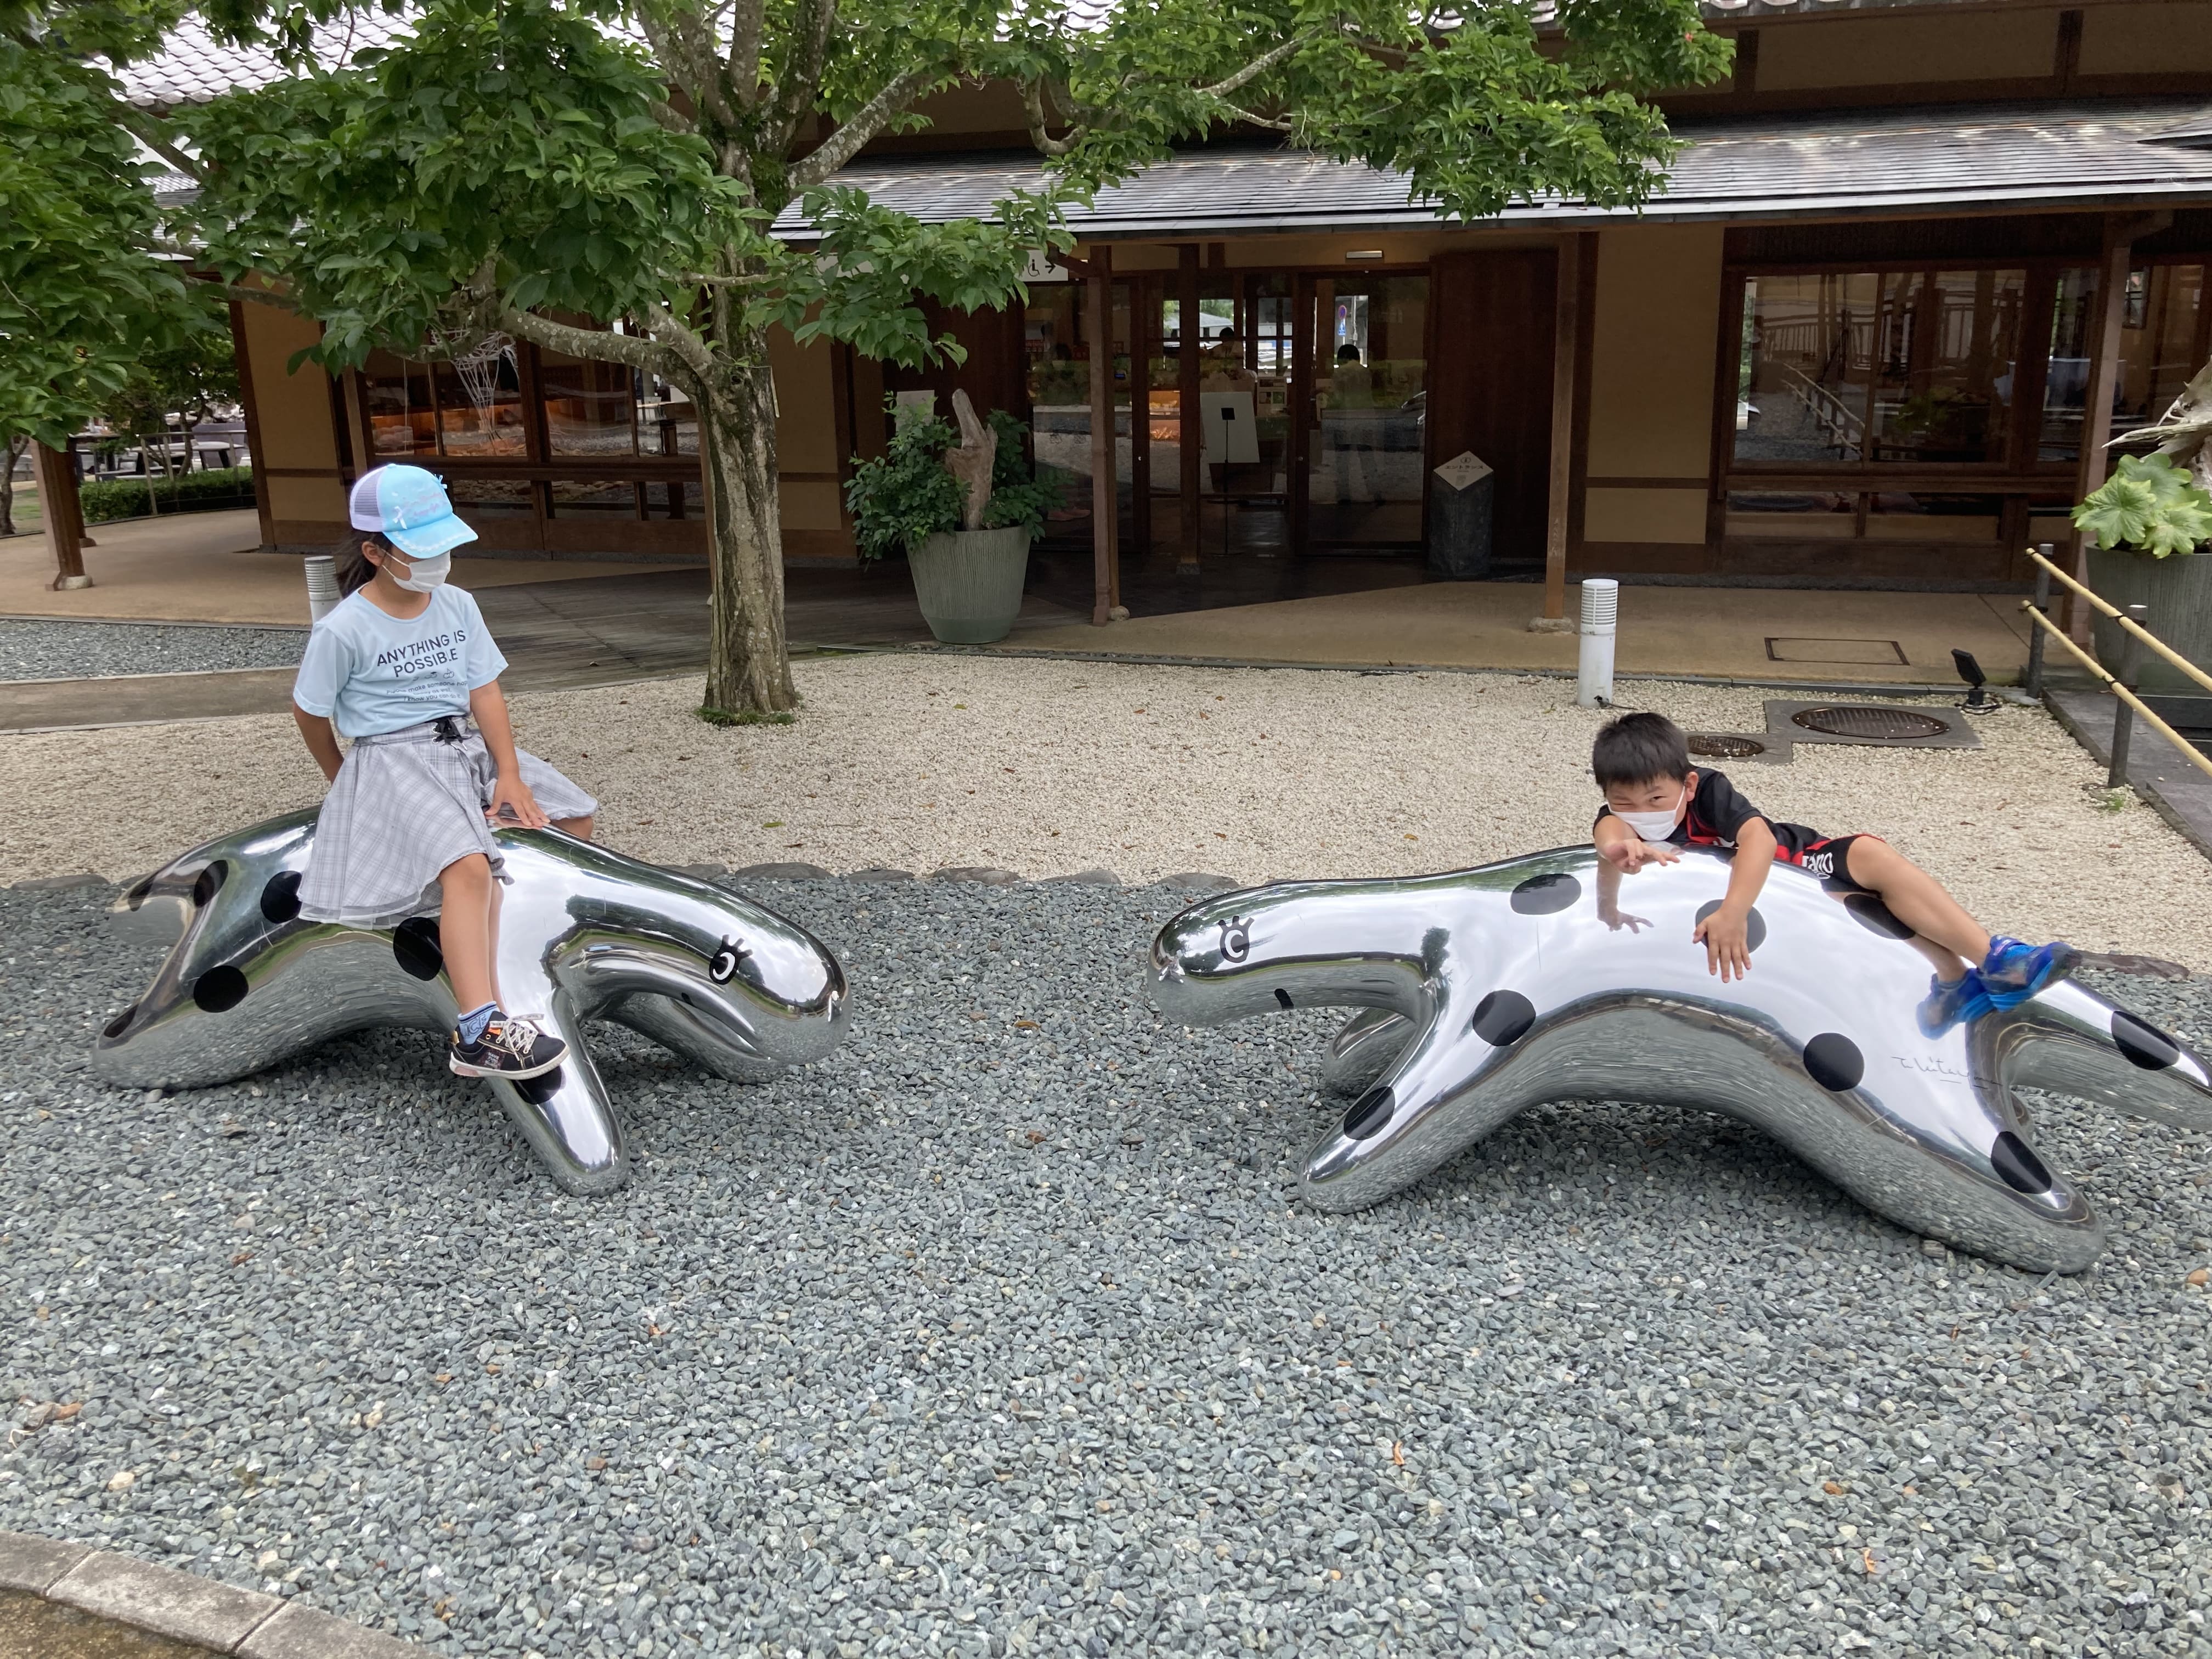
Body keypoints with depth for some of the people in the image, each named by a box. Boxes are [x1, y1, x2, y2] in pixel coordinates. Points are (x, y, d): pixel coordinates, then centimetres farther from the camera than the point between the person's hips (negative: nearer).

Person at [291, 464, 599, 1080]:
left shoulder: (458, 606, 5)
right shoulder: (344, 629, -12)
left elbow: (484, 690, 1)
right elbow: (310, 710, 0)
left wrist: (509, 774, -9)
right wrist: (340, 777, 15)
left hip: (468, 743, 8)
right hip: (394, 757, -7)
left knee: (575, 816, 2)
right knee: (469, 865, -32)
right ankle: (478, 1033, -39)